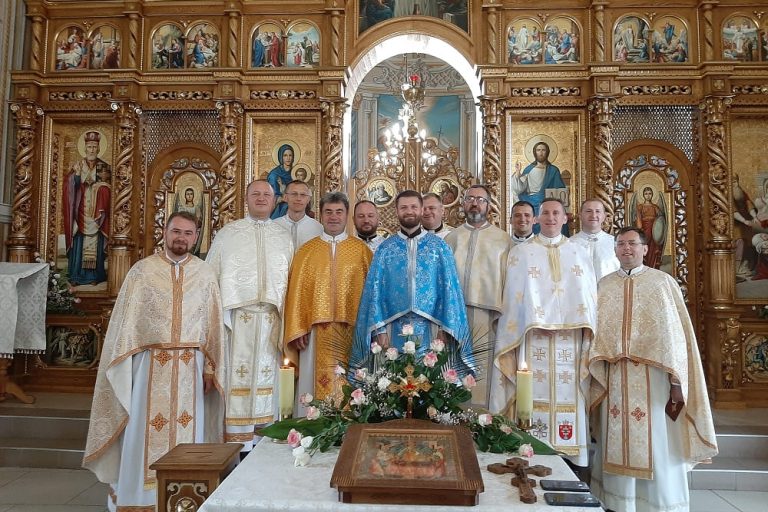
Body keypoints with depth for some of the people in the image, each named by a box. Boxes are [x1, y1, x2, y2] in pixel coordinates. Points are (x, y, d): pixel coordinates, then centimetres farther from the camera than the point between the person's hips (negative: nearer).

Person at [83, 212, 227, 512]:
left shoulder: (205, 274, 6)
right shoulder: (142, 270, 3)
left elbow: (213, 323, 6)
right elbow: (126, 320, 2)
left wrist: (209, 368, 2)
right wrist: (125, 365, -3)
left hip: (189, 366, 1)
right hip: (150, 363, -1)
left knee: (187, 430, 6)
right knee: (145, 429, 3)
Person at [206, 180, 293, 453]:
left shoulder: (284, 236, 14)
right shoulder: (227, 233, 9)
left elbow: (291, 279, 11)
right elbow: (211, 275, 6)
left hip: (271, 317, 2)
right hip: (237, 314, -2)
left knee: (265, 375, 5)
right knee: (238, 376, -2)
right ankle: (237, 438, 4)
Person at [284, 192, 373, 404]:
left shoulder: (361, 250, 7)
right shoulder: (306, 251, 9)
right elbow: (296, 292, 6)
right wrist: (298, 330, -2)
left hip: (352, 330, 0)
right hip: (317, 331, 1)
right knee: (319, 384, 2)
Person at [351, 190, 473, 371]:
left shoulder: (439, 247, 5)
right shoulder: (384, 249, 7)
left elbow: (449, 288, 2)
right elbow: (375, 289, 4)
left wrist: (444, 329, -7)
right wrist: (379, 330, -7)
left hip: (430, 330, 0)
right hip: (395, 330, 1)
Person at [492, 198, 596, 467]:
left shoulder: (580, 253, 15)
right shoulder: (521, 252, 8)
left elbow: (589, 294, 12)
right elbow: (514, 295, 3)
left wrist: (588, 329, 2)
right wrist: (535, 321, -8)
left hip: (571, 336, 2)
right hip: (533, 335, -2)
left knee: (569, 394, 1)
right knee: (536, 394, -4)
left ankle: (569, 451, 12)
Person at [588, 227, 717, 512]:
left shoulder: (663, 282, 2)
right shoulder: (603, 285, 10)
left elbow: (676, 333, -2)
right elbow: (596, 332, 7)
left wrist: (677, 382, -8)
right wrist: (597, 367, -7)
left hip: (653, 378, -2)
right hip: (614, 379, 2)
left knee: (656, 446, 3)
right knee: (618, 447, 8)